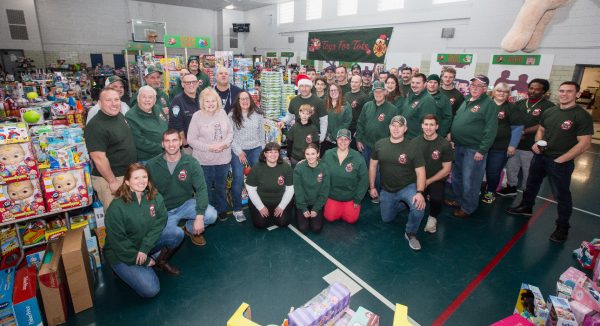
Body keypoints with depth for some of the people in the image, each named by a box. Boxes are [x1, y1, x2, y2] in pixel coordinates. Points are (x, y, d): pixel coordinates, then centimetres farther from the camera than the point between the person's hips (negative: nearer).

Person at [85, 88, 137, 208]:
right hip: (109, 178, -8)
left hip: (130, 174, 8)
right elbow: (99, 158, -22)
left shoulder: (120, 115, 5)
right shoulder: (96, 126, -20)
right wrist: (113, 182, -20)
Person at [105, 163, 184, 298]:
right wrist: (145, 261, -14)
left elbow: (159, 225, -10)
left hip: (147, 242, 4)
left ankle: (161, 261, 7)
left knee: (177, 233, -20)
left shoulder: (156, 198, -10)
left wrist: (144, 249, -23)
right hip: (122, 254, -4)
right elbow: (118, 242, -18)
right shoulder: (116, 207, -22)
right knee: (150, 290, -17)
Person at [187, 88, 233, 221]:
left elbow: (230, 133, 5)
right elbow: (191, 140, -11)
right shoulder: (197, 116, -11)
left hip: (223, 158, 3)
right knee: (206, 188, 12)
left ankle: (221, 209, 39)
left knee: (221, 186, 20)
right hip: (204, 160, -3)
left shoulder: (222, 113, -1)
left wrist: (225, 144, -15)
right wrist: (209, 147, -20)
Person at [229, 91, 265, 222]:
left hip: (255, 149, 2)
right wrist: (239, 151, -9)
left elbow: (261, 133, 11)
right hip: (238, 151, -2)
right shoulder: (232, 115, -3)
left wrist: (262, 150, 10)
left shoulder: (258, 114, 5)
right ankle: (237, 209, 9)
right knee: (238, 180, -2)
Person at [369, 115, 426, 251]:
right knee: (386, 219, 17)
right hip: (387, 190, 4)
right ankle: (401, 204, 48)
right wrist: (372, 187, 4)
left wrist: (420, 192, -31)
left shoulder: (412, 148, -16)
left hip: (408, 187, -3)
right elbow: (373, 165, 3)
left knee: (419, 207, -33)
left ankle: (411, 233, -3)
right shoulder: (379, 145, -7)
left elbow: (420, 172, -16)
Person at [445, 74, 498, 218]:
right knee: (456, 177, 18)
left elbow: (490, 130, -16)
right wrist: (451, 135, 14)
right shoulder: (466, 101, 12)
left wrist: (482, 150, -18)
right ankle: (459, 200, 37)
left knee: (469, 181, 2)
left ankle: (467, 208, 19)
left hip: (474, 149, -7)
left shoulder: (488, 104, -11)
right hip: (458, 146, 7)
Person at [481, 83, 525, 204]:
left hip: (500, 147, -2)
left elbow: (517, 128, -2)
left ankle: (491, 192, 24)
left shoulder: (512, 108, 0)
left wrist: (512, 145, -7)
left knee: (494, 171, 5)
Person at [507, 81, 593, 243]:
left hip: (561, 162, -6)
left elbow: (584, 144, -17)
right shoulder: (549, 111, 3)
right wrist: (537, 143, -5)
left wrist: (560, 159, -17)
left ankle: (562, 227, 20)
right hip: (540, 156, 6)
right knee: (532, 183, 21)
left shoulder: (582, 116, -14)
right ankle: (526, 207, 43)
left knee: (562, 195, 5)